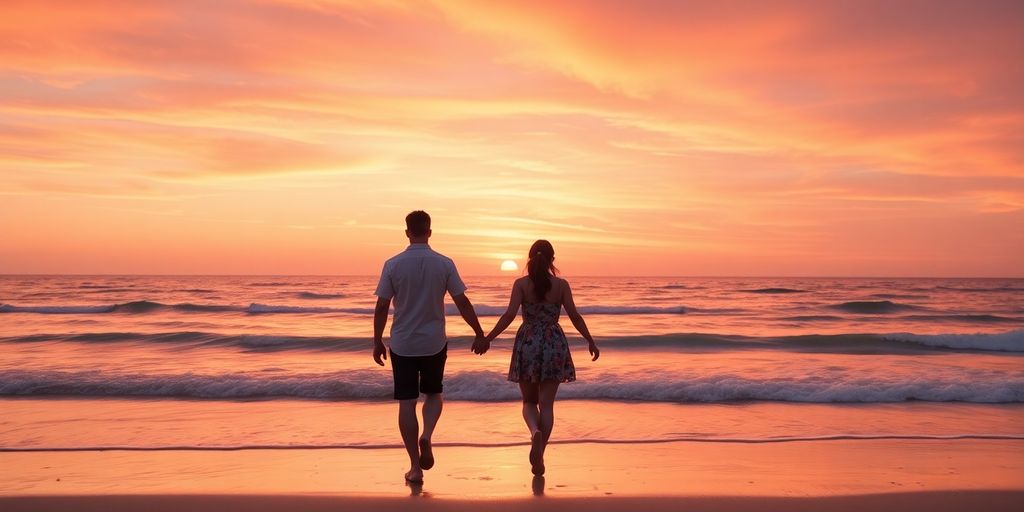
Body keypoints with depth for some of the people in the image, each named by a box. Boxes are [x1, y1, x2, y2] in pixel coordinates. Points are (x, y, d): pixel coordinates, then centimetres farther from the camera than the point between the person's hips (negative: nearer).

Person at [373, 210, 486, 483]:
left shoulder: (393, 264, -6)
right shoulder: (444, 264, -5)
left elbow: (381, 307, -4)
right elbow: (462, 302, -3)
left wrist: (377, 342, 7)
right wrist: (480, 334, 7)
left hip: (402, 344, 0)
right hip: (434, 343, 1)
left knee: (407, 403, 6)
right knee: (433, 394, 21)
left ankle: (415, 467, 9)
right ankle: (426, 436, -5)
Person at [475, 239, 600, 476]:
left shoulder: (521, 284, -3)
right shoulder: (561, 285, -1)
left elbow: (510, 314, -12)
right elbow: (575, 317, -2)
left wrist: (487, 339, -9)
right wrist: (591, 341, 9)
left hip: (527, 343, 0)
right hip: (554, 343, 0)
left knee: (529, 401, 14)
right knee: (546, 403, 5)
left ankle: (535, 432, -16)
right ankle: (539, 456, 1)